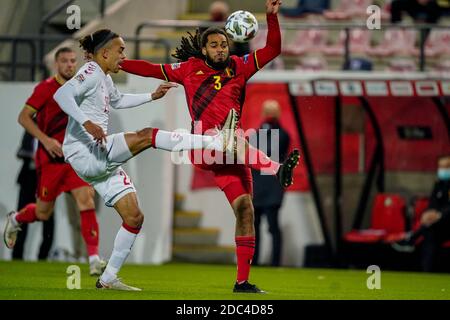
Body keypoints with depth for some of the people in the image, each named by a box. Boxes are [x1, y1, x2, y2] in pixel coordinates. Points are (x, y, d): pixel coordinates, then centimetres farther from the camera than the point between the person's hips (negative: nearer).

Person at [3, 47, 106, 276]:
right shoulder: (46, 88, -8)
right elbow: (24, 117, -12)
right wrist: (45, 139, -22)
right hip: (50, 159, -4)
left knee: (86, 200, -15)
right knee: (43, 212, 7)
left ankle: (94, 260, -18)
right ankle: (15, 220, 42)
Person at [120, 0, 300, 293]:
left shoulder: (238, 67, 15)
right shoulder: (191, 68, 13)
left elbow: (273, 49, 13)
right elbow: (153, 70, 22)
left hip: (232, 152, 2)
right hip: (203, 147, -2)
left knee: (244, 207, -7)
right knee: (232, 139, -36)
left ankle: (242, 281, -5)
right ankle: (277, 169, -62)